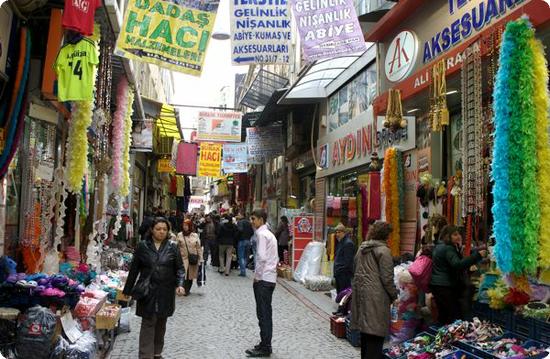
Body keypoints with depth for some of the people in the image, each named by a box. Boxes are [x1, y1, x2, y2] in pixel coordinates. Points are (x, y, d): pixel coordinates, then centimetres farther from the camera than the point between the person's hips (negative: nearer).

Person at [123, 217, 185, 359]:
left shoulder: (172, 247, 2)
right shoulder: (143, 246, 0)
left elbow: (179, 268, 2)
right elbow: (134, 269, 4)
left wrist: (180, 284, -15)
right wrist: (127, 290, 5)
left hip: (165, 292, 2)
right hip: (147, 291, -2)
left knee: (161, 323, 13)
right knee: (148, 323, -4)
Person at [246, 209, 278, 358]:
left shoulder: (261, 234, -13)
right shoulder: (269, 234, 17)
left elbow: (262, 257, -23)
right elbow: (276, 258, 20)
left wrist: (257, 276, -13)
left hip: (263, 280, -9)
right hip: (270, 278, 9)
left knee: (263, 314, -3)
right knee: (266, 313, 14)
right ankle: (265, 345, 22)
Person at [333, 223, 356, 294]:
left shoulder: (348, 243, -14)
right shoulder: (339, 242, 16)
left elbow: (347, 261, -18)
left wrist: (338, 270, -16)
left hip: (345, 274, -10)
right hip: (338, 274, 10)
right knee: (339, 293, 14)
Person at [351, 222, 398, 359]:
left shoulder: (362, 249, 14)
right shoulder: (383, 250, -11)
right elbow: (387, 278, -13)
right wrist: (394, 295, -2)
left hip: (360, 291, 8)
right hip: (376, 295, -8)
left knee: (365, 327, 18)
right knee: (376, 331, -3)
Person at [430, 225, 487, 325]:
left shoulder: (439, 246, 16)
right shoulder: (448, 249, -15)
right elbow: (458, 264, -30)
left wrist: (458, 248, 10)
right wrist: (477, 255, -32)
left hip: (435, 284, 10)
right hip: (445, 286, -10)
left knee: (442, 313, 13)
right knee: (454, 313, -8)